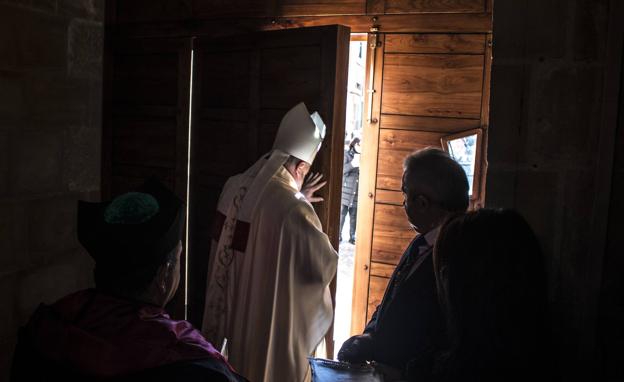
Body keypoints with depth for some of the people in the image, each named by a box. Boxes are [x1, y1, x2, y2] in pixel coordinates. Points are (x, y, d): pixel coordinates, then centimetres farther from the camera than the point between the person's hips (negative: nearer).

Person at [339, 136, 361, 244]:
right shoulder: (346, 155, -1)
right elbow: (342, 170, -12)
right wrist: (352, 164, -27)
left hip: (357, 192, 2)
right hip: (346, 190, -2)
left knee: (354, 216, 7)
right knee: (342, 213, -1)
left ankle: (352, 237, 16)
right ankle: (338, 235, 10)